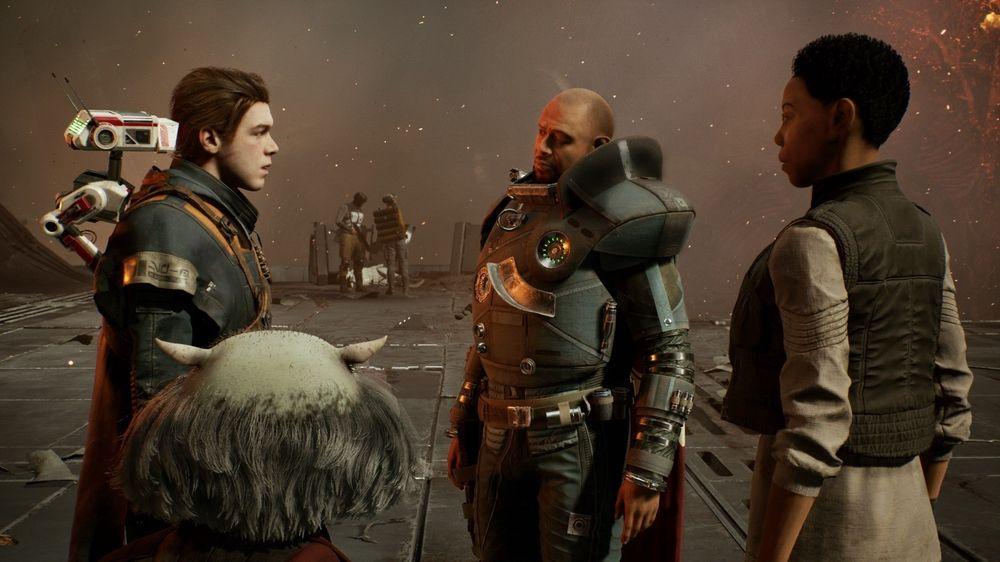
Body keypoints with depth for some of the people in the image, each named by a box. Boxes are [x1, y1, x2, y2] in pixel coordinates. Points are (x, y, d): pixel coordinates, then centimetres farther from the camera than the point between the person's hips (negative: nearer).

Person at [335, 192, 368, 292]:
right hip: (346, 236, -6)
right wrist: (350, 229, -12)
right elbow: (338, 222, -14)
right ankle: (343, 286, -8)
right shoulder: (345, 207, -3)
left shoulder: (361, 212, 18)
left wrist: (364, 241, 14)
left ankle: (359, 286, 4)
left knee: (359, 262, 0)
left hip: (358, 238, 6)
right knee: (345, 262, -10)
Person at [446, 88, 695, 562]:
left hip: (579, 441, -7)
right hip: (503, 437, 7)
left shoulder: (623, 226, -12)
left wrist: (647, 474, -18)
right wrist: (463, 428, 18)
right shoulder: (514, 217, 11)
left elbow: (670, 354, -14)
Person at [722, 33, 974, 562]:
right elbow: (949, 396, 10)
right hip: (897, 509, 8)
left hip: (817, 512, -8)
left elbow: (817, 422, -24)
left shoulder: (813, 243, -20)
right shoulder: (923, 235, 6)